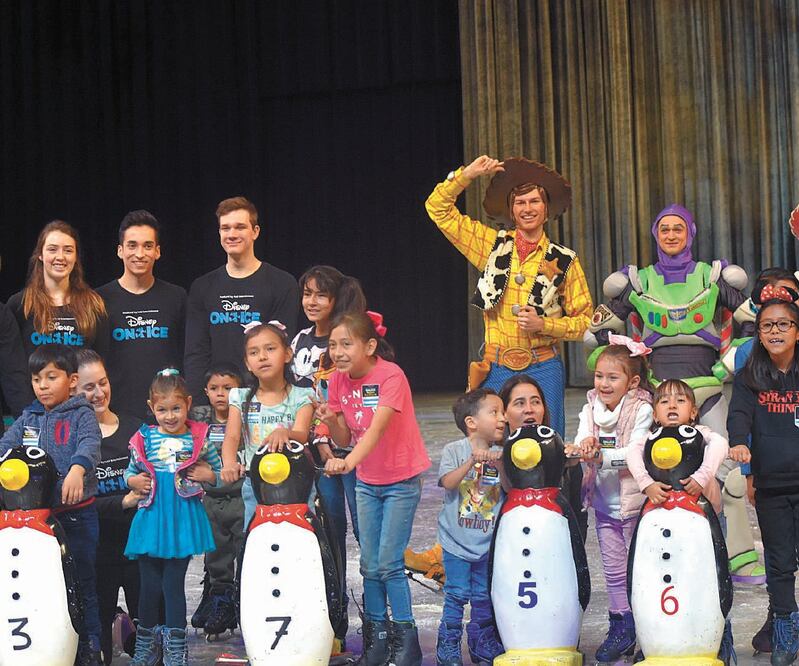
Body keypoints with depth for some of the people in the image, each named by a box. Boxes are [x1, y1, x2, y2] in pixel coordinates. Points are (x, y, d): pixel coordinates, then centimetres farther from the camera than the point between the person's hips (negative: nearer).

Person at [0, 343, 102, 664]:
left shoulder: (82, 415, -1)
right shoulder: (28, 418, 14)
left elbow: (89, 443, -19)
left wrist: (77, 469, -39)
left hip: (77, 511, -4)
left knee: (82, 580, 4)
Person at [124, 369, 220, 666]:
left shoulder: (199, 439, 1)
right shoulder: (144, 439, 2)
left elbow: (220, 472, 11)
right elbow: (129, 473, 15)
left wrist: (208, 475, -8)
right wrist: (134, 482, -6)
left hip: (184, 519, -1)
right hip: (151, 518, 1)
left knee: (174, 583, 2)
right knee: (149, 584, 6)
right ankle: (146, 641, 22)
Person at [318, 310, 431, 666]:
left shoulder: (390, 375, -21)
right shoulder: (339, 381, -2)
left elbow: (377, 428, -35)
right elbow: (345, 438, 3)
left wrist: (348, 461, -50)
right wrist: (331, 420, -19)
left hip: (401, 480, -6)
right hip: (366, 482, 6)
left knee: (388, 563, -8)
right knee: (370, 564, 8)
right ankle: (376, 637, 18)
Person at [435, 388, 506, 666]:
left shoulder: (500, 453, 4)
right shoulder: (454, 450, -5)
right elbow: (448, 482, -18)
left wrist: (501, 465, -20)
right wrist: (472, 461, -27)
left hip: (488, 540, 3)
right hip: (457, 539, -3)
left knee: (485, 597, 10)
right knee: (457, 595, -5)